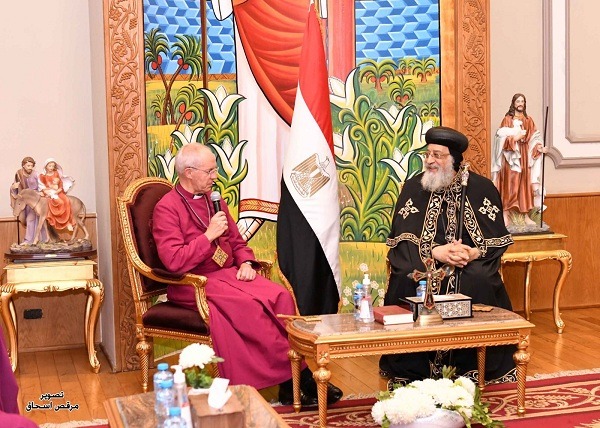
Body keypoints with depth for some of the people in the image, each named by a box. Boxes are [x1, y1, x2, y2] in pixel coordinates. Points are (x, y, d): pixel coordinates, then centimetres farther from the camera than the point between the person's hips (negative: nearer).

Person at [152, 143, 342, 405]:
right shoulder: (167, 209, -7)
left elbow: (237, 242, 22)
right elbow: (173, 261, -18)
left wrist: (246, 263, 1)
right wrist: (209, 235, -17)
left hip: (228, 274, 7)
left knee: (280, 296, -20)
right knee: (249, 305, -32)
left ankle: (288, 383, -25)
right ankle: (297, 375, -23)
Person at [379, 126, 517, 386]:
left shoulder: (481, 188, -1)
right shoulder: (413, 188, 1)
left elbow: (497, 240, -3)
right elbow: (402, 240, -5)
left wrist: (473, 253, -23)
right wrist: (435, 252, -21)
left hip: (470, 263, 0)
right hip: (423, 263, 1)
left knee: (479, 280, -32)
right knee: (406, 279, -30)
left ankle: (471, 369, -18)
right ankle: (411, 371, -18)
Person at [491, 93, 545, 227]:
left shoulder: (529, 121, 13)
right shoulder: (507, 119, 3)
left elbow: (534, 139, 7)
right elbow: (501, 138, -6)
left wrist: (538, 147, -12)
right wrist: (514, 138, -20)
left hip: (524, 156, 4)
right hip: (511, 157, -4)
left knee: (525, 185, 3)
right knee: (509, 184, -8)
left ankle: (526, 215, 5)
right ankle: (506, 215, -6)